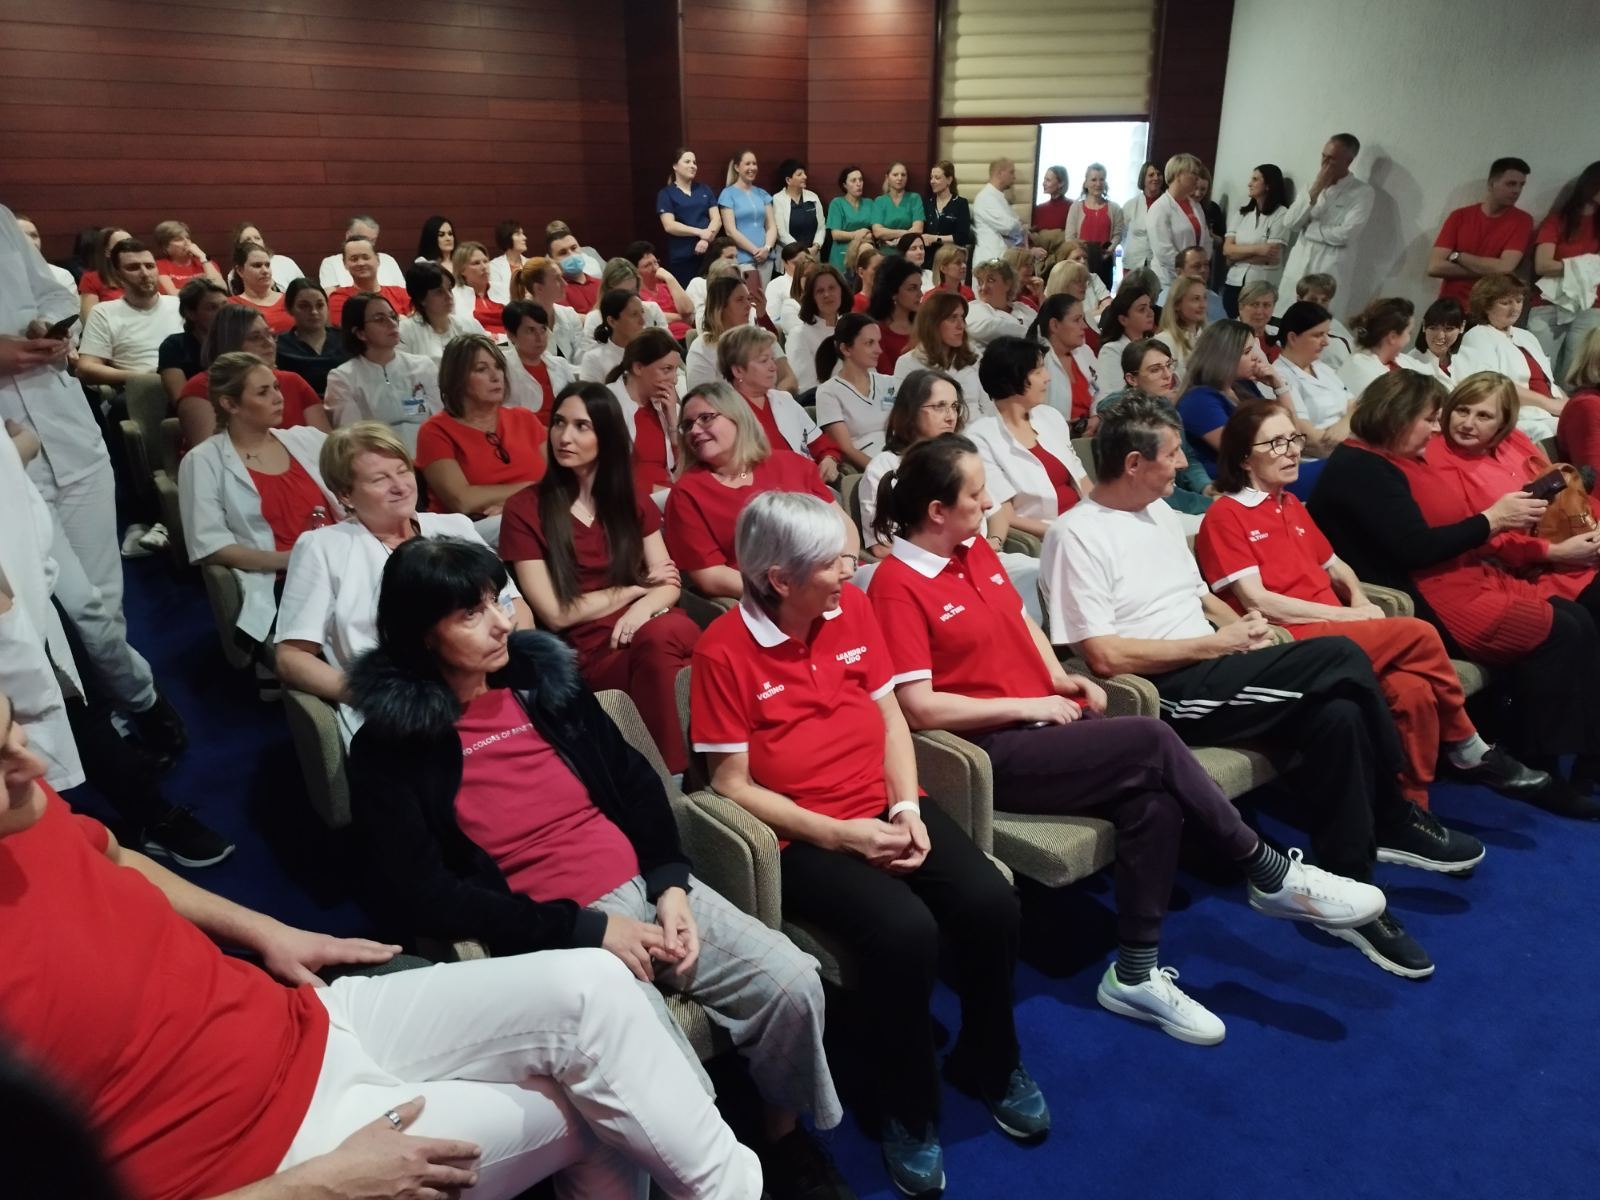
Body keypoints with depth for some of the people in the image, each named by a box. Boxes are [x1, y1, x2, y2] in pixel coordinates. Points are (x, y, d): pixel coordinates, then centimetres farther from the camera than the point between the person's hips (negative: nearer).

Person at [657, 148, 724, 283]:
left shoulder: (704, 190, 15)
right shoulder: (666, 194, 3)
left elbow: (717, 219, 6)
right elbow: (669, 226, -9)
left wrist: (706, 239, -13)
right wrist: (700, 232, -14)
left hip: (707, 254, 4)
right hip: (681, 258, -3)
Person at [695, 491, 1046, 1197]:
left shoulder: (852, 608, 3)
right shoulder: (724, 651, -14)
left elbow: (891, 716, 8)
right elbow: (732, 784, -11)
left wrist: (907, 807, -8)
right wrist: (841, 833, -17)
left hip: (886, 812, 5)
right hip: (803, 839, -5)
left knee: (991, 904, -18)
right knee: (904, 932, -29)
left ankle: (988, 1062, 14)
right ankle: (906, 1112, 0)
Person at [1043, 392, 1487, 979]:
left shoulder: (1158, 510, 17)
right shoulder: (1076, 535, -11)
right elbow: (1105, 656, -19)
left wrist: (1242, 625, -1)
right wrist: (1217, 643, -13)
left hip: (1209, 672, 8)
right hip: (1163, 692, -8)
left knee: (1338, 711, -19)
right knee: (1340, 659, -19)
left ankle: (1345, 894, -3)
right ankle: (1394, 821, 0)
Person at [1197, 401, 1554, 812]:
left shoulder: (1292, 506, 22)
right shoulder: (1224, 516, -4)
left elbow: (1334, 566, 29)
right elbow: (1257, 602, -12)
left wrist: (1360, 599, 4)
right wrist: (1348, 615, -11)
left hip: (1334, 634, 7)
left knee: (1412, 689, -23)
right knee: (1419, 634, -19)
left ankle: (1413, 807, -11)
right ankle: (1469, 752, 1)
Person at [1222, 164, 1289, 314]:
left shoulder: (1281, 214, -4)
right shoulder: (1241, 213, 11)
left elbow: (1271, 257, -12)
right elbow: (1227, 249, 1)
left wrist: (1238, 254, -4)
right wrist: (1257, 249, -13)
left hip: (1262, 287, -4)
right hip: (1234, 283, 4)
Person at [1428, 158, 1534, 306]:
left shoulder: (1522, 220, 2)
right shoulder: (1459, 216, 5)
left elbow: (1504, 268, -12)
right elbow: (1434, 267, -7)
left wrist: (1456, 256, -6)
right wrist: (1490, 271, -9)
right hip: (1452, 305, 1)